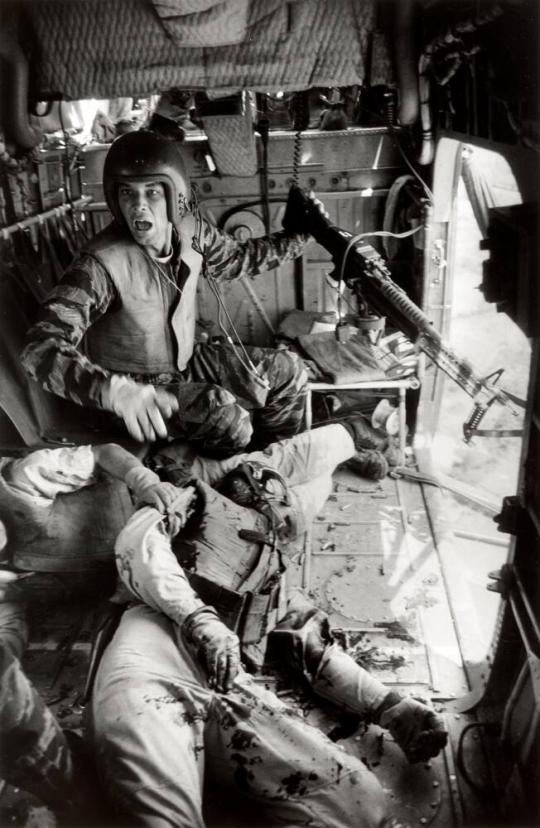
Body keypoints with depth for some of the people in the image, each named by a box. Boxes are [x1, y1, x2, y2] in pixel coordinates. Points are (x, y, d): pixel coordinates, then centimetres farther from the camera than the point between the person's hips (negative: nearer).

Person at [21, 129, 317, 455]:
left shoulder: (190, 228, -13)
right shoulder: (101, 263, -32)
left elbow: (238, 258, 10)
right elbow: (41, 347, -40)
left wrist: (298, 236, 0)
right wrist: (114, 390, -56)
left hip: (186, 358, 7)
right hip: (135, 383, -6)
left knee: (288, 371, 4)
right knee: (230, 421, -27)